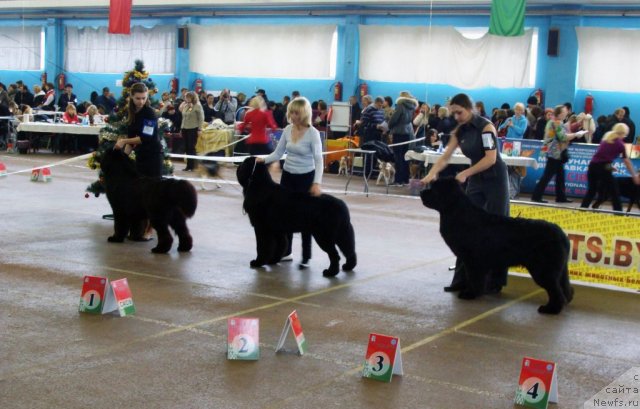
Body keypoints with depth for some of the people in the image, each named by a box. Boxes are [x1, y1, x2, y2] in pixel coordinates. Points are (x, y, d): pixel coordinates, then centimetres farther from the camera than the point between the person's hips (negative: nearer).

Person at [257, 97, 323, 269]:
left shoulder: (313, 133, -17)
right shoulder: (287, 130, 0)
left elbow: (319, 160, -20)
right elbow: (278, 153, 6)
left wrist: (317, 182, -30)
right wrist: (264, 159, -12)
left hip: (305, 178, -5)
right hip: (287, 175, 5)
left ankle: (306, 257, 12)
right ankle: (285, 252, 22)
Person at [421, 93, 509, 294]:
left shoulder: (485, 126, -16)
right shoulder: (459, 131, 3)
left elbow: (491, 158, -23)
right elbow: (445, 157, -3)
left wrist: (465, 173, -29)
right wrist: (432, 173, -21)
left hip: (495, 180, -7)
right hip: (476, 181, 7)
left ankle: (494, 282, 7)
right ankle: (462, 279, 6)